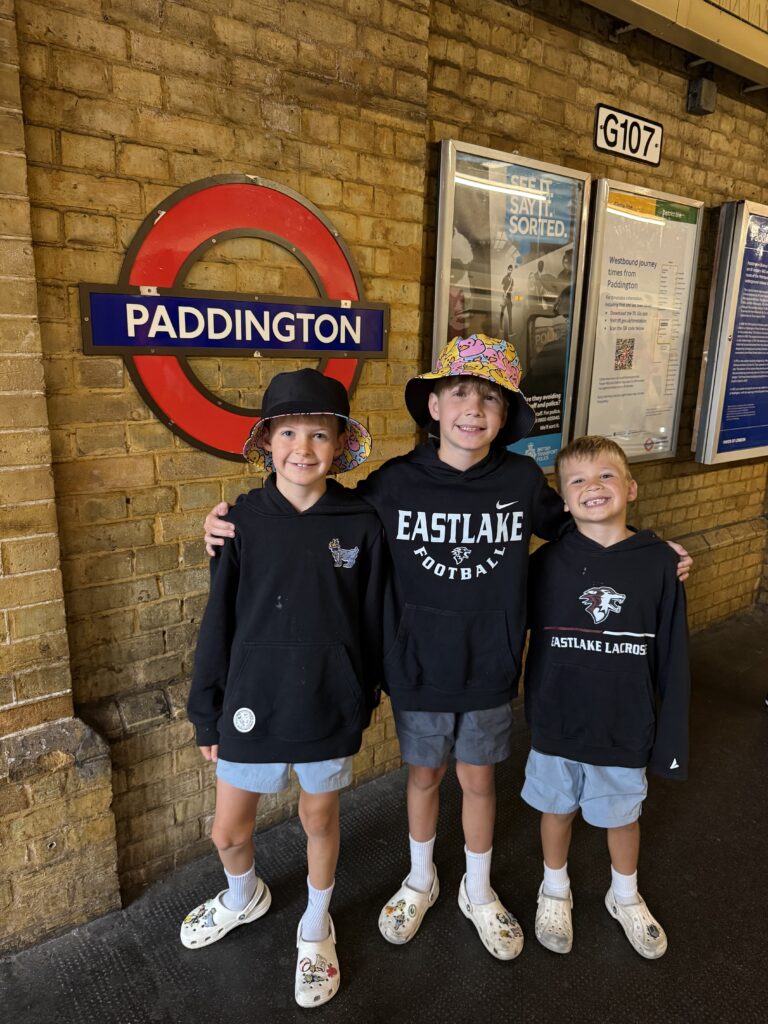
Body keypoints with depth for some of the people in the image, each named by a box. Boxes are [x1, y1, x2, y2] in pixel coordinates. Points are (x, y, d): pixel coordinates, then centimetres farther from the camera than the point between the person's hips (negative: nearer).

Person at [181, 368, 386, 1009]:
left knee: (320, 819, 19)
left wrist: (365, 702, 6)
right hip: (251, 705, 1)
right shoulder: (244, 521, -10)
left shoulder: (362, 525, -11)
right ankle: (245, 896, 53)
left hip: (330, 708, 0)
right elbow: (219, 622, -4)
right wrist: (208, 715, 2)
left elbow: (372, 622, -1)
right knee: (229, 831, 16)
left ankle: (316, 928, 48)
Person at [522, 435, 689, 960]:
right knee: (558, 808, 20)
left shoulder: (659, 562, -12)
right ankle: (555, 891, 47)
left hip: (627, 726, 0)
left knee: (623, 814, 21)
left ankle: (626, 897, 49)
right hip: (557, 724, 0)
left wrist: (672, 736, -3)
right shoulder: (547, 562, -12)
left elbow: (672, 657, -6)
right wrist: (533, 712, -1)